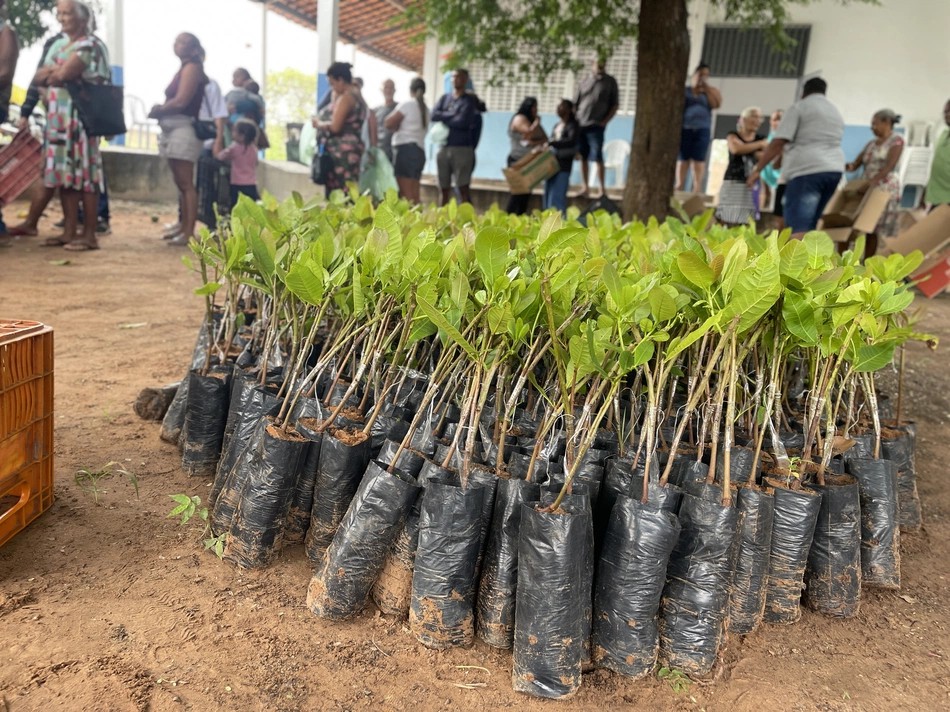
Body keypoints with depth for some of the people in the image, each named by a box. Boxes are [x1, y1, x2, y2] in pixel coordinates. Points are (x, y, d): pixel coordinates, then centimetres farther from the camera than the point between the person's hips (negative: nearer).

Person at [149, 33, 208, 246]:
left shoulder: (192, 68, -5)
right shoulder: (183, 69, 22)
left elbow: (180, 101, -15)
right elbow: (173, 100, 18)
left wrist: (158, 110, -2)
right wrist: (160, 109, -1)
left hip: (183, 128, -10)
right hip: (172, 129, 10)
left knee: (186, 184, -12)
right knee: (181, 184, 9)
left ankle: (189, 232, -13)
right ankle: (183, 229, 12)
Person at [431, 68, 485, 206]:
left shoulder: (470, 100, 1)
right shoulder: (444, 98, 15)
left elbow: (463, 122, -14)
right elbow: (433, 115, 0)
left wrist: (444, 118, -2)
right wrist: (452, 114, -8)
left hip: (462, 149, -5)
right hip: (443, 149, 5)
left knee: (463, 189, -9)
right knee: (445, 190, 8)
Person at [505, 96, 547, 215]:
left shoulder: (533, 121, 19)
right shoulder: (519, 118, -4)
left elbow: (545, 139, 8)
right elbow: (530, 134, -21)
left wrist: (535, 143, -12)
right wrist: (537, 122, -4)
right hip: (518, 161, -8)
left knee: (526, 192, 2)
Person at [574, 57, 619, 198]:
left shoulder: (610, 82, 5)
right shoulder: (585, 81, 11)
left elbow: (615, 105, 4)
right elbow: (575, 103, 13)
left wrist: (605, 121, -6)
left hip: (596, 126, -3)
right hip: (580, 125, 3)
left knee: (597, 157, -8)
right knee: (583, 157, 6)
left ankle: (602, 187, 1)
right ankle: (585, 187, 13)